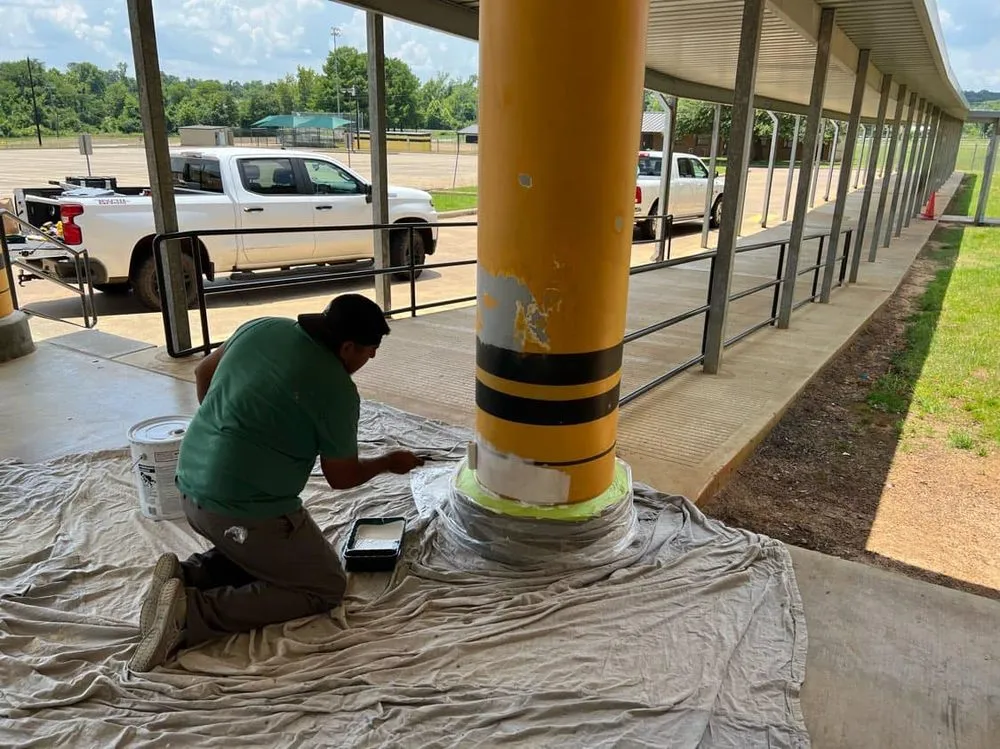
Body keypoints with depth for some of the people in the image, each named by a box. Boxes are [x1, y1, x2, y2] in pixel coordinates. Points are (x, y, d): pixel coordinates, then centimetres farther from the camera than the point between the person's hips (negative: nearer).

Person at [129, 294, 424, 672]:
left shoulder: (262, 326, 3)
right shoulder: (337, 390, -15)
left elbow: (203, 374, 18)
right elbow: (342, 477, -3)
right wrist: (390, 462, 16)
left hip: (192, 488, 8)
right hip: (246, 511, -8)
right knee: (326, 586, 6)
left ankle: (188, 574, 6)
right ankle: (194, 613, -7)